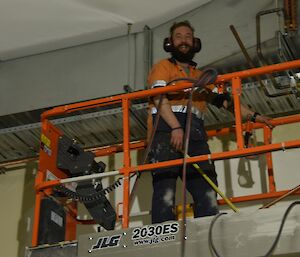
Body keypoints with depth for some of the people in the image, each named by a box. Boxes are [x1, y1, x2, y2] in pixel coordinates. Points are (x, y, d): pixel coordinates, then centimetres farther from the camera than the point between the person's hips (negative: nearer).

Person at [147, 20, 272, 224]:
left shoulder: (201, 77, 35)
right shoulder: (163, 67, 18)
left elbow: (224, 100, 28)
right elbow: (159, 98, 0)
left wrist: (253, 115, 14)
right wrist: (176, 127, -16)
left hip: (195, 133, 5)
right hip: (166, 127, -5)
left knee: (206, 188, -10)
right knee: (165, 185, -17)